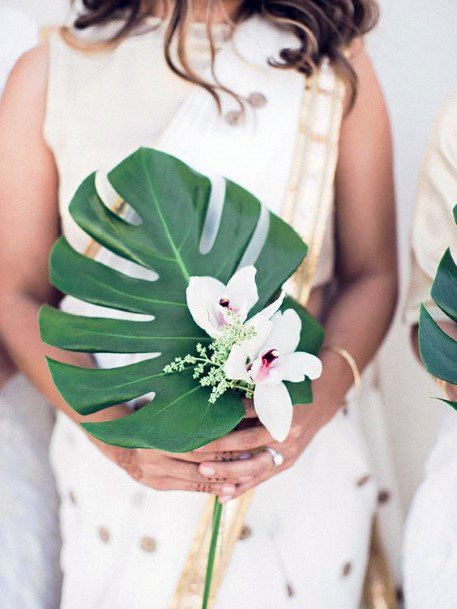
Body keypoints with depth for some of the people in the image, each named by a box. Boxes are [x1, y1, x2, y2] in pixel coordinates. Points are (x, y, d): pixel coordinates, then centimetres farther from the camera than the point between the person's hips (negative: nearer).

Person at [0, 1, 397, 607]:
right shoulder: (49, 75, -6)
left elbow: (371, 273, -1)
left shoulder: (336, 65, -5)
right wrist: (117, 432, -19)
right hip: (121, 468, 0)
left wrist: (319, 398, -20)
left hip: (302, 460, 1)